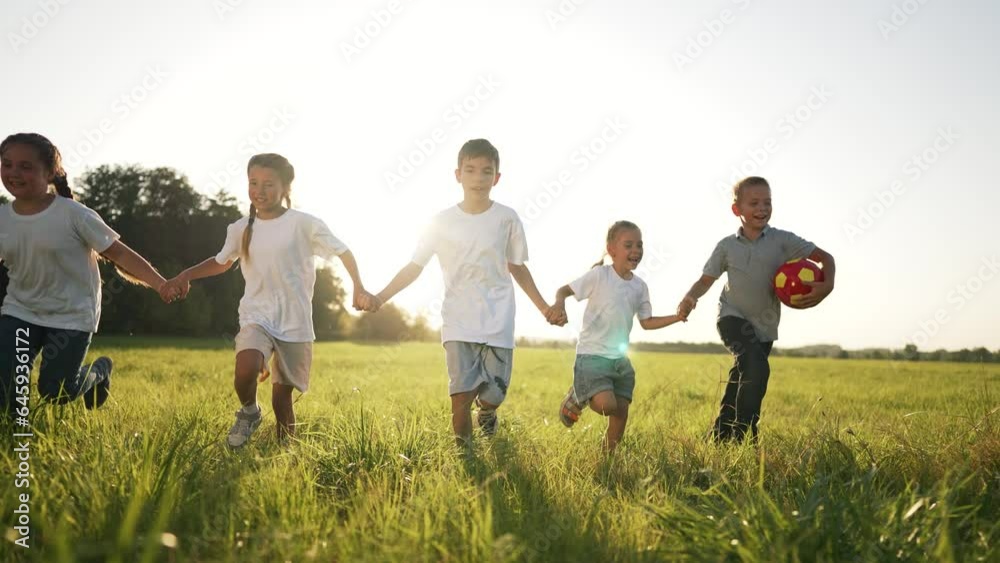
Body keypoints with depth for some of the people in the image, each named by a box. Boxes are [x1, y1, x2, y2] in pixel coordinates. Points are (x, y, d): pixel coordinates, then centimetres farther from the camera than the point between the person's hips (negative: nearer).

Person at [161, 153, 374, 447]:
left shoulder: (304, 223, -6)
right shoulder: (241, 229, 5)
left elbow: (343, 251, 2)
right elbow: (222, 262, 23)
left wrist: (359, 288, -9)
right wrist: (185, 275, 10)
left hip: (295, 323, -1)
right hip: (256, 317, 2)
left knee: (282, 398, 5)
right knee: (245, 371, -28)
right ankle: (249, 412, 5)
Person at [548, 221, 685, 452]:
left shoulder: (640, 286, 8)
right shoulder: (599, 275, -9)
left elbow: (646, 322, 14)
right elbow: (565, 289, -9)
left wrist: (677, 317, 2)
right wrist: (559, 304, -31)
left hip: (621, 358, 6)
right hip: (592, 355, -6)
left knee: (621, 412, 4)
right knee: (606, 405, -21)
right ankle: (576, 398, 11)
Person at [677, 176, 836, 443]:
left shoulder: (782, 240, -6)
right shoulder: (727, 246, -2)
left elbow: (825, 258, -6)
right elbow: (706, 280, 4)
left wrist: (826, 285, -25)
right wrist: (690, 297, -17)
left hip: (764, 326, 2)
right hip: (733, 317, -2)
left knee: (740, 387, 10)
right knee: (756, 367, -28)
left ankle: (719, 439, 28)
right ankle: (744, 436, -18)